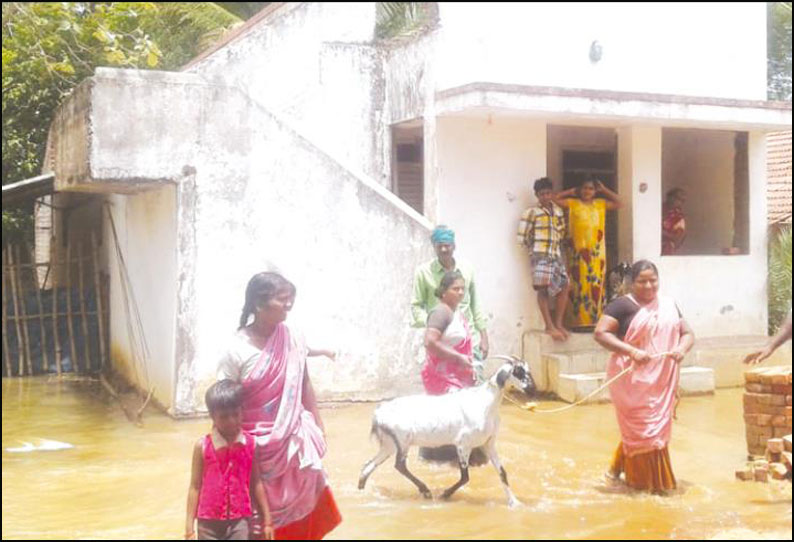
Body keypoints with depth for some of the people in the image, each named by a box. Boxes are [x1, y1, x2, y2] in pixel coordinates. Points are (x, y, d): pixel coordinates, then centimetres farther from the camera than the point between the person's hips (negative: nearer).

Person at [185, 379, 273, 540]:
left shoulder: (250, 443, -3)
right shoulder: (203, 446, -8)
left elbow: (256, 483, 6)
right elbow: (195, 486, -3)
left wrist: (267, 520, 7)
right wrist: (190, 527, -4)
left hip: (239, 520, 1)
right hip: (209, 522, -1)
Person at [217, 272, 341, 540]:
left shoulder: (293, 338, -3)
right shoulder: (237, 350, -16)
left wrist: (318, 426, 11)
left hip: (293, 438, 4)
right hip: (258, 443, -4)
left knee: (297, 506, 15)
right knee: (258, 513, 7)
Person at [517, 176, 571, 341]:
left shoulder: (558, 210, 14)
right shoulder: (532, 212, -4)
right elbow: (522, 237, -7)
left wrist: (558, 243, 15)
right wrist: (534, 247, 3)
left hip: (556, 254, 7)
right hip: (540, 255, -7)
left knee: (564, 286, 4)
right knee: (543, 288, -14)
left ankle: (558, 323, 12)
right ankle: (549, 326, -13)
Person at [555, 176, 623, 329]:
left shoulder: (601, 204, 14)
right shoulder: (573, 203, 7)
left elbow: (619, 203, 8)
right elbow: (555, 199, 2)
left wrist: (604, 190, 8)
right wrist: (571, 192, 8)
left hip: (597, 250, 2)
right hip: (579, 250, -2)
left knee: (597, 284, 1)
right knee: (580, 284, -4)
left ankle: (596, 320, 5)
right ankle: (579, 321, -3)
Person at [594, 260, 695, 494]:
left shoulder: (669, 305, 11)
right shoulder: (622, 305, -6)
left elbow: (687, 332, 13)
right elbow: (600, 333, -15)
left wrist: (682, 347, -11)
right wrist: (632, 351, -25)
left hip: (661, 380, 6)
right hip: (632, 379, -6)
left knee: (657, 426, 14)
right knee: (642, 428, -1)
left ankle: (620, 466, 32)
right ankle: (650, 481, 10)